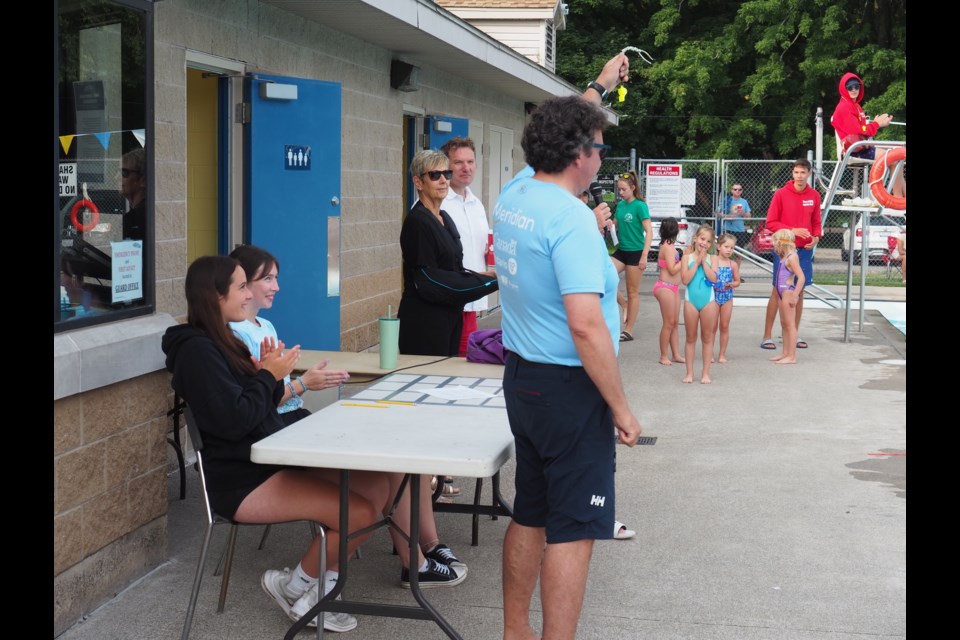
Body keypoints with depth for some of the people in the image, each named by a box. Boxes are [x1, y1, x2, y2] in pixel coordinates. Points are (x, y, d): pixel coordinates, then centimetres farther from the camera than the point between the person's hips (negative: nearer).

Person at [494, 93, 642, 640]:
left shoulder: (514, 194, 5)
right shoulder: (571, 218, -20)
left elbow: (562, 136, 28)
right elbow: (586, 327, -26)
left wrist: (599, 88, 37)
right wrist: (622, 409, -18)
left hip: (522, 379, 9)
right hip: (569, 389, -9)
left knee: (530, 515, 18)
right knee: (574, 530, -1)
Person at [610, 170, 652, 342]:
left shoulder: (640, 206, -12)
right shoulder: (620, 205, 6)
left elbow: (649, 232, -14)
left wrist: (644, 256, -19)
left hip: (635, 252, -6)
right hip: (621, 250, 6)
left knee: (633, 292, 3)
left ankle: (628, 331, 11)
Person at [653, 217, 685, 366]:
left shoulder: (668, 246, 13)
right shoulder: (668, 247, -16)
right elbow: (672, 269, -19)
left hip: (673, 287, 10)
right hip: (666, 287, -10)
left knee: (675, 323, 12)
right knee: (669, 323, -4)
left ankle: (676, 354, 16)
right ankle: (664, 356, 3)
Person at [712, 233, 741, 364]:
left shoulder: (733, 264, 2)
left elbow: (737, 281, 10)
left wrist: (730, 284, -10)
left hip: (727, 296, 2)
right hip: (714, 295, -2)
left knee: (724, 326, 7)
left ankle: (722, 354, 15)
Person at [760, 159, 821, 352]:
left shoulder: (814, 196, 4)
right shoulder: (781, 194, -6)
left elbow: (816, 223, 12)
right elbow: (770, 223, -6)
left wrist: (816, 237, -7)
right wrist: (792, 230, -16)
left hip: (804, 249, 3)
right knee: (777, 291, -3)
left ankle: (795, 334, 17)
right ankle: (767, 336, 1)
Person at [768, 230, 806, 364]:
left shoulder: (791, 257, -14)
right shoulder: (784, 257, 13)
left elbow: (801, 277, -21)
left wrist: (795, 295, -22)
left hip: (788, 292, -10)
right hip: (782, 292, 10)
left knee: (790, 324, -5)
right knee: (784, 324, 15)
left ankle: (792, 356, -2)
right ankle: (785, 353, 23)